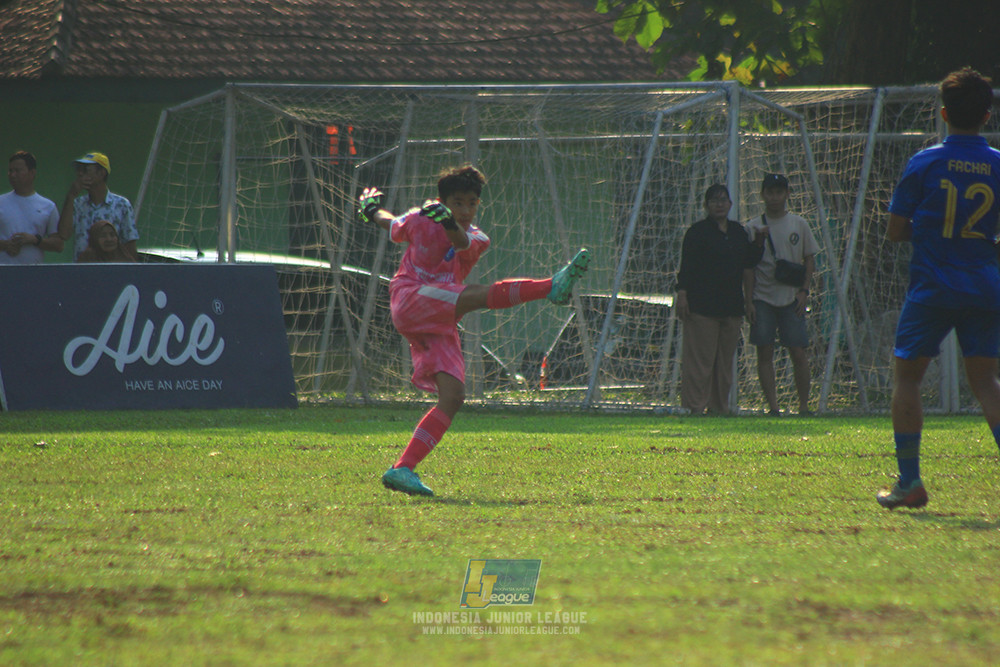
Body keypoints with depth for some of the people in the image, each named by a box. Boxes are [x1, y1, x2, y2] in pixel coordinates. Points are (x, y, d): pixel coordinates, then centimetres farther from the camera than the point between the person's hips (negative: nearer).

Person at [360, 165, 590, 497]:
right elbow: (392, 225, 33)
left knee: (453, 397, -11)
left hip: (441, 326, 5)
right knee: (477, 294, -29)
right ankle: (552, 288, -54)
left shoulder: (476, 240, 10)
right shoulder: (419, 221, 8)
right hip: (408, 301, -5)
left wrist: (449, 224, -37)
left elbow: (463, 243, -17)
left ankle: (403, 470, -14)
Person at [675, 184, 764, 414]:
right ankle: (696, 406, -6)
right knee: (700, 358, -7)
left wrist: (759, 242, 2)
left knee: (725, 360, 7)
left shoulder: (738, 231, 16)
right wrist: (682, 293, -14)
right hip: (702, 306, -6)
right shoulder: (697, 231, -1)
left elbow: (749, 262, 18)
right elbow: (686, 265, -6)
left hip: (731, 306, 6)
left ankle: (719, 406, 13)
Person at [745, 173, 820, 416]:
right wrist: (749, 300, -4)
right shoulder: (754, 227, 5)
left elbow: (809, 259, 10)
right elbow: (748, 267, 4)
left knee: (798, 352, -5)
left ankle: (804, 405, 2)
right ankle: (772, 406, 0)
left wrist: (803, 291, -2)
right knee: (764, 352, -4)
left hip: (792, 298, 0)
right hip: (763, 298, 0)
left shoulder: (799, 224, 7)